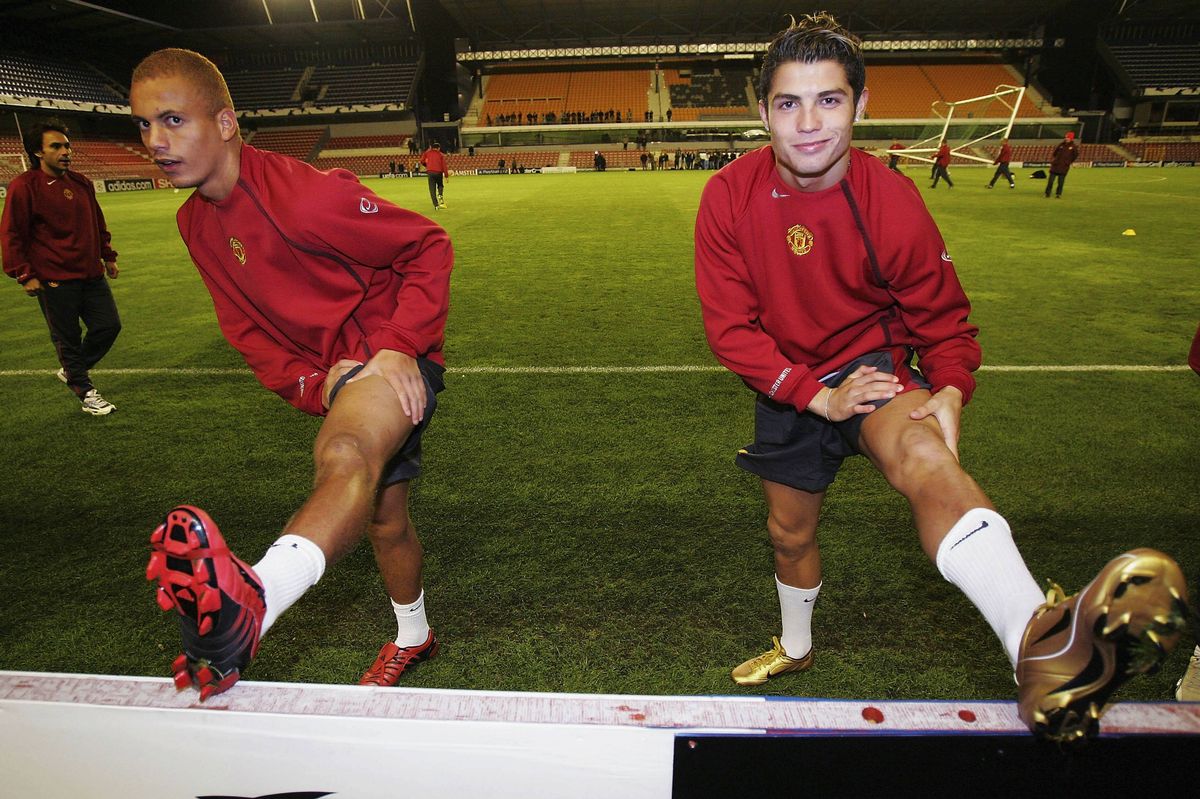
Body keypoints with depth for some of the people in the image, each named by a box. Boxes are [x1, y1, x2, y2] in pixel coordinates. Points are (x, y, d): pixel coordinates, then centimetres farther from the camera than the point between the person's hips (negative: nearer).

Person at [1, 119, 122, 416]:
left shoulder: (81, 182, 10)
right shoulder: (24, 186, -8)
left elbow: (98, 223, 22)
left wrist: (108, 257, 21)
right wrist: (24, 274, -10)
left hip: (91, 274, 6)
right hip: (54, 280, -6)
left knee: (109, 326, 6)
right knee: (67, 337, 3)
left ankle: (72, 371, 28)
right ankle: (85, 393, 16)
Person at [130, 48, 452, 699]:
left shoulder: (305, 192, -19)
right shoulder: (196, 223, 6)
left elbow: (429, 247, -14)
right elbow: (247, 328, 10)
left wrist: (400, 348, -22)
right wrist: (312, 386, -8)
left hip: (390, 359, -8)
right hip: (332, 375, 8)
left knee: (345, 457, -41)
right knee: (383, 518, 19)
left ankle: (252, 600, -66)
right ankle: (412, 637, 41)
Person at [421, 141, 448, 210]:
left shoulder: (427, 153, 10)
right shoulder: (441, 155, 8)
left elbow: (422, 161, 9)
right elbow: (444, 165, 0)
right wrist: (446, 176, -1)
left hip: (430, 172, 0)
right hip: (439, 172, 0)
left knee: (432, 190, 2)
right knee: (440, 185, 24)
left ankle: (436, 205, -5)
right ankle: (440, 195, -5)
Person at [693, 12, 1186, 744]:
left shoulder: (893, 202, -17)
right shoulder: (729, 197, -15)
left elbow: (942, 319, -5)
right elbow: (729, 325, -14)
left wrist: (949, 393, -25)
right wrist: (817, 395, -22)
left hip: (870, 363, -3)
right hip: (788, 388, 3)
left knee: (922, 456, -37)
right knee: (790, 531, 17)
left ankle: (1042, 645, -61)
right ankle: (796, 649, 48)